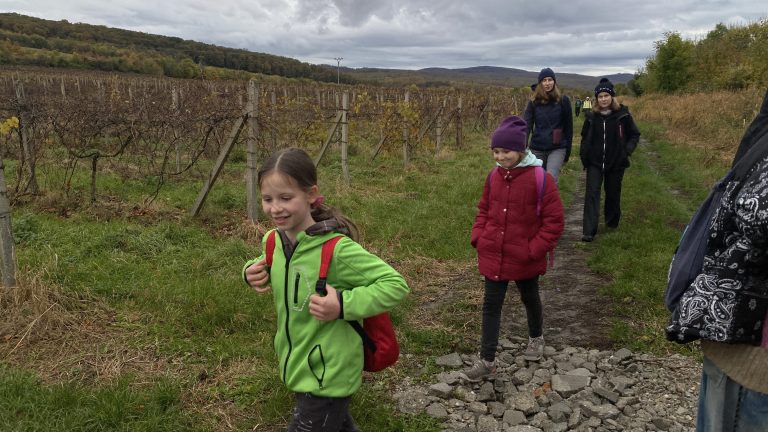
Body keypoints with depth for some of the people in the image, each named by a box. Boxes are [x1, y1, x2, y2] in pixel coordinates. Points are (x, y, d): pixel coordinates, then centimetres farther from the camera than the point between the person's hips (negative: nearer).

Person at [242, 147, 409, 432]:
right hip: (300, 369, 7)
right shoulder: (274, 241, -4)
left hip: (328, 377, -7)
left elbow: (395, 284, -21)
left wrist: (344, 305, -31)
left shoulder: (336, 248, -25)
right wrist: (252, 274, -4)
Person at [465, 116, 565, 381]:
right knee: (491, 305, 4)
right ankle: (487, 361, 12)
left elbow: (554, 220, -13)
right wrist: (478, 237, -1)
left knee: (529, 298, 21)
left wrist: (535, 249, -17)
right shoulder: (494, 176, -1)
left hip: (524, 258, -3)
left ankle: (536, 338, 48)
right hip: (493, 255, 4)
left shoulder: (540, 178, -17)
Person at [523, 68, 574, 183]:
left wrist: (567, 153, 5)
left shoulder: (563, 100, -1)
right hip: (537, 149, 2)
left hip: (557, 149, -2)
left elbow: (568, 127, 4)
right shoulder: (533, 102, 2)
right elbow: (526, 125, -5)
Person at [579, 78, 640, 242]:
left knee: (613, 193, 13)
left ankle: (612, 221, 37)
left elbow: (635, 135, 5)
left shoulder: (622, 114, -5)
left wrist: (627, 150, -10)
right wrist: (584, 155, 4)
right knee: (592, 193, -10)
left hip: (616, 162, 0)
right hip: (595, 162, 1)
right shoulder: (591, 116, 1)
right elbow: (585, 137, 13)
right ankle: (589, 231, -14)